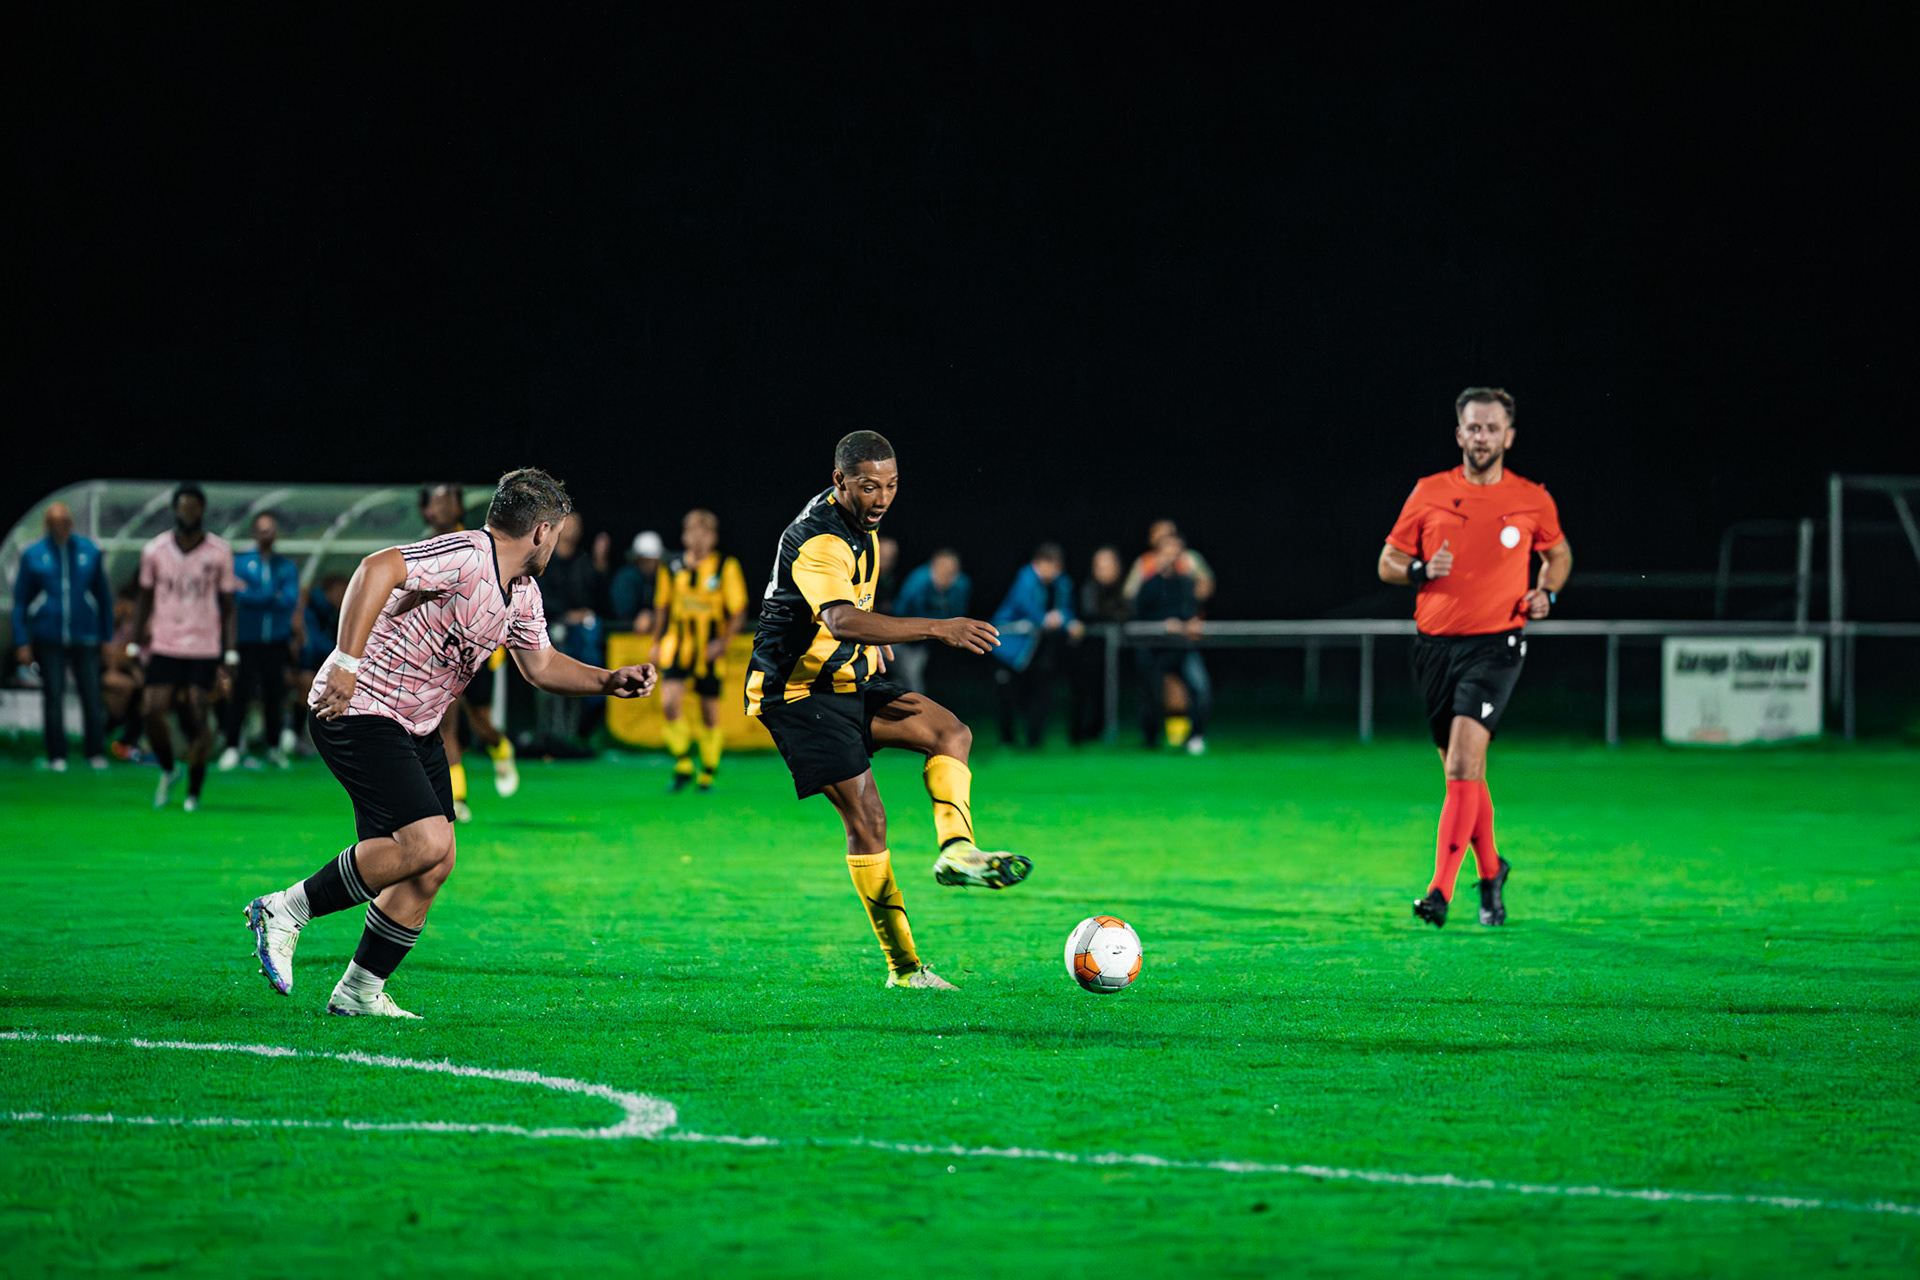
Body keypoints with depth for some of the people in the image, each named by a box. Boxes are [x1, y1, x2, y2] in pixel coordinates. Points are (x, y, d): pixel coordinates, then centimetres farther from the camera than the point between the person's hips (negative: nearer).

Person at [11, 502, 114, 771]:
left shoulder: (89, 551, 7)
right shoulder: (33, 555, 4)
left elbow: (104, 596, 14)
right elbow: (20, 600, 7)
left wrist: (107, 637, 12)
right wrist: (22, 642, 0)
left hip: (84, 636, 1)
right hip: (48, 638, -1)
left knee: (91, 695, -5)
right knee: (53, 695, -3)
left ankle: (95, 753, 6)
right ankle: (57, 756, 5)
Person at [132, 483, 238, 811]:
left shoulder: (220, 552, 0)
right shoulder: (154, 551, 3)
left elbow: (227, 606, 5)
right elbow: (145, 600, 13)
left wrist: (231, 652, -1)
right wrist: (136, 642, 8)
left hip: (204, 648, -1)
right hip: (164, 646, 1)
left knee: (196, 719, -6)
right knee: (152, 711, -10)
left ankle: (194, 792, 6)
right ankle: (167, 771, 16)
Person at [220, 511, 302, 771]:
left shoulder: (287, 567, 8)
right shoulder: (240, 563, 3)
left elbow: (291, 600, -8)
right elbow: (240, 596, -12)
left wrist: (253, 595, -15)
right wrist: (275, 597, -18)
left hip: (277, 641, 2)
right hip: (247, 640, -2)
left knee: (274, 695, 3)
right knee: (241, 693, -8)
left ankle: (275, 746, 16)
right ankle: (233, 747, 0)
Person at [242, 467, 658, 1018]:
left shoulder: (523, 594, 11)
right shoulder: (467, 556, -20)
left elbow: (540, 664, 26)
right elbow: (377, 569, -33)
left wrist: (611, 681, 13)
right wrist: (347, 663, -36)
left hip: (417, 726, 10)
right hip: (359, 710, -10)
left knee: (434, 864, 3)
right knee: (426, 842, -21)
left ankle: (359, 992, 13)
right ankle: (287, 910, -9)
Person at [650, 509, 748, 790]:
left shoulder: (726, 567, -4)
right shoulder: (672, 568, 4)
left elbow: (739, 611, -2)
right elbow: (662, 606, 16)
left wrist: (723, 642, -14)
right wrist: (657, 642, 14)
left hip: (710, 651, -1)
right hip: (677, 646, 1)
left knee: (710, 712, 5)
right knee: (669, 703, -16)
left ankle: (708, 773, 20)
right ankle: (683, 765, -1)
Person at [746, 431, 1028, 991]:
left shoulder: (858, 523, 6)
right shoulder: (818, 541, -26)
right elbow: (843, 621, -44)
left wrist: (873, 642, 26)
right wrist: (937, 628, -51)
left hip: (849, 680, 9)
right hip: (799, 693, -9)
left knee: (950, 731, -8)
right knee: (866, 817, -13)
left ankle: (955, 849, -25)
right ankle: (903, 966, -8)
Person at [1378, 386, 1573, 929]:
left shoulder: (1532, 501, 3)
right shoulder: (1429, 493, 5)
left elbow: (1558, 553, 22)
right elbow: (1388, 562, 11)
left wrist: (1545, 593, 2)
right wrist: (1421, 570, -10)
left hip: (1495, 644, -3)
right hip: (1435, 642, 3)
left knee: (1464, 762, -19)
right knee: (1461, 771, 11)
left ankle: (1441, 890, -22)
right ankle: (1490, 871, 34)